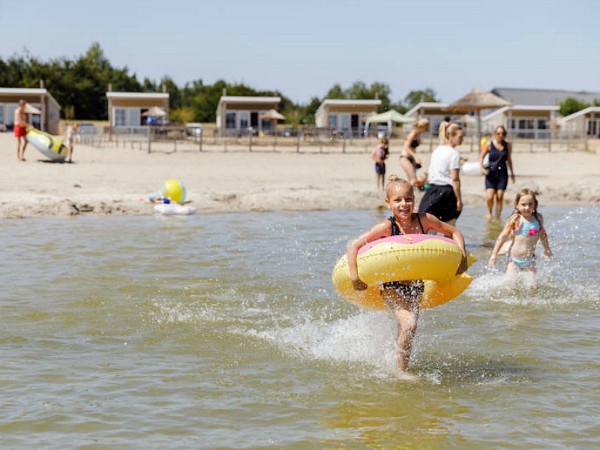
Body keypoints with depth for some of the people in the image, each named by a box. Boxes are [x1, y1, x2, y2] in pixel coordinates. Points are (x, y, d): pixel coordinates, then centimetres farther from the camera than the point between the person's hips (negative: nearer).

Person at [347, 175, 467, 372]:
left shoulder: (424, 221, -8)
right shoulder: (387, 227, -17)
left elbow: (454, 232, 5)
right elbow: (354, 245, -17)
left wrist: (462, 257, -8)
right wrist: (354, 276, -24)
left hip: (416, 286, 4)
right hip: (392, 286, -4)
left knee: (406, 333, 16)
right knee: (409, 325, -23)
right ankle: (401, 371, -8)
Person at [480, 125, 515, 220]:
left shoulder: (507, 146, 5)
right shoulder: (489, 144, -1)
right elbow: (481, 157, 6)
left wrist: (512, 173, 19)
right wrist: (482, 168, -9)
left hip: (502, 173, 2)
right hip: (491, 173, -2)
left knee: (500, 197, -3)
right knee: (489, 197, -12)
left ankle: (498, 217, 9)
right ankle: (489, 212, 17)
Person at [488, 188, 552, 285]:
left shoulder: (538, 218, 0)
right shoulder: (515, 219, -13)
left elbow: (542, 233, 20)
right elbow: (502, 237, -9)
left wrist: (547, 249, 34)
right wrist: (494, 255, -12)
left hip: (529, 260, 4)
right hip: (514, 260, -3)